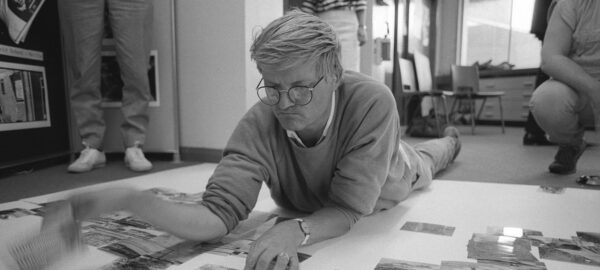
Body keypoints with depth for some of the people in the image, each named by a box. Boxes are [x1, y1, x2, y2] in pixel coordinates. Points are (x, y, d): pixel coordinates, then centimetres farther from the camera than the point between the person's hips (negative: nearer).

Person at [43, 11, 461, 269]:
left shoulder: (371, 101, -49)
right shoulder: (260, 123, -43)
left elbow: (348, 210, -47)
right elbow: (218, 216, -48)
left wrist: (297, 230, -67)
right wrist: (131, 200, -64)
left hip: (383, 190, 0)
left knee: (419, 165, 37)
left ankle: (449, 142, 76)